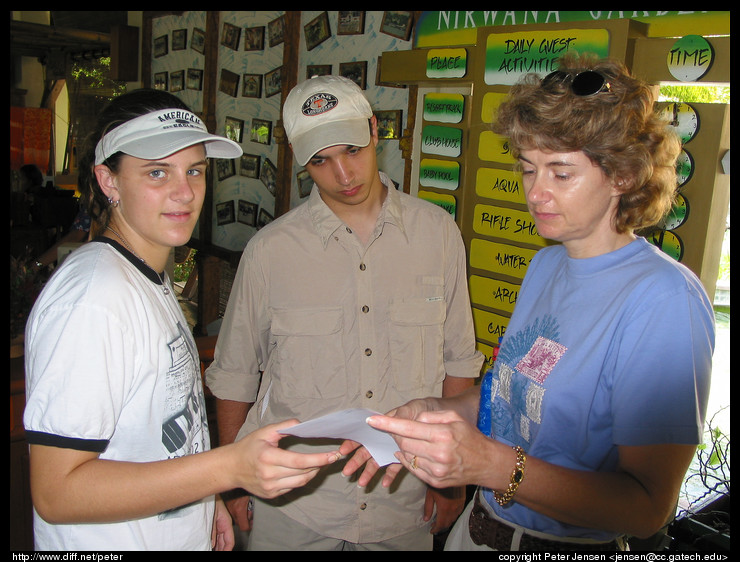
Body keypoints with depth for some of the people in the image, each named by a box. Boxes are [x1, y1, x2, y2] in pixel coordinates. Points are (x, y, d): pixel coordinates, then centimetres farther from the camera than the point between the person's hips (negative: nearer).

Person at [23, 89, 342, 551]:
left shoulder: (150, 279, 5)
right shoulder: (93, 298, -26)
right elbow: (57, 493, -28)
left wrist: (205, 503, 9)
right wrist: (229, 468, -33)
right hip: (111, 544, -8)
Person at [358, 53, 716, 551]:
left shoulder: (665, 299, -23)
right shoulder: (546, 264, 1)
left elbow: (646, 509, -26)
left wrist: (488, 463, -36)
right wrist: (435, 414, -9)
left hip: (572, 543, -6)